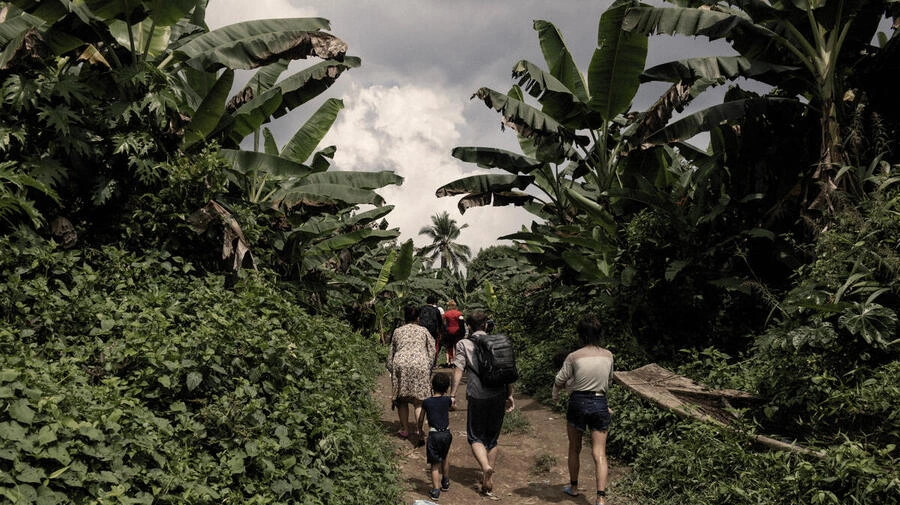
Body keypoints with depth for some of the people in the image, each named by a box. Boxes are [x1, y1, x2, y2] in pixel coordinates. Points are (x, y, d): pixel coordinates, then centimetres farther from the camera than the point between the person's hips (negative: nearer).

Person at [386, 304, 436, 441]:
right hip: (419, 365, -1)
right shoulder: (423, 331, 16)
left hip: (400, 364, 1)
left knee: (402, 399, 12)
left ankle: (404, 429, 16)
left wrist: (391, 368, 25)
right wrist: (428, 369, 18)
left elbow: (391, 353, 19)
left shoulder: (397, 331, 18)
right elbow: (432, 351, 12)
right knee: (419, 400, -1)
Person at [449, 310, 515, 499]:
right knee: (492, 438, 14)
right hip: (499, 396, 3)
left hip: (477, 396, -3)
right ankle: (488, 483, 19)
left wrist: (452, 394, -5)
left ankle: (486, 466, -18)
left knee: (475, 437, 9)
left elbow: (458, 370, -8)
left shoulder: (464, 344, 0)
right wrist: (510, 395, 14)